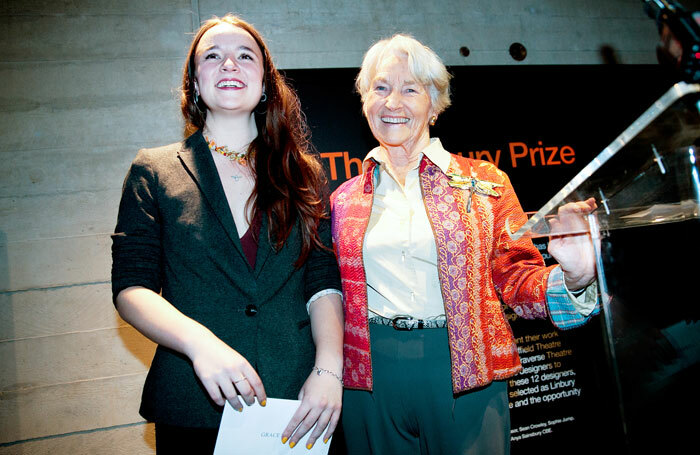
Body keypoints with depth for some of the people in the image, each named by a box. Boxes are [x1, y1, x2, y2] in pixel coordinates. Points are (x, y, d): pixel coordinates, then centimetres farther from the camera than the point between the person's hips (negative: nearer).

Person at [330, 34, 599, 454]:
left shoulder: (485, 182, 1)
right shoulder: (345, 199, 6)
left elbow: (516, 281, -1)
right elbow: (336, 293, 11)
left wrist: (570, 277, -19)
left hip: (464, 373, -1)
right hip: (372, 378, 2)